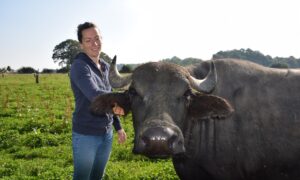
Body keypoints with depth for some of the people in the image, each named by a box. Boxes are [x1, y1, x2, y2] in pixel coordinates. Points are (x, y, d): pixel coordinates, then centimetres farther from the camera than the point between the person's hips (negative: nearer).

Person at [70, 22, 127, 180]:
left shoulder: (105, 67, 9)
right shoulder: (79, 66, -15)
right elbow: (95, 95, -31)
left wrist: (118, 127, 16)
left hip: (107, 134, 7)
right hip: (85, 135, -7)